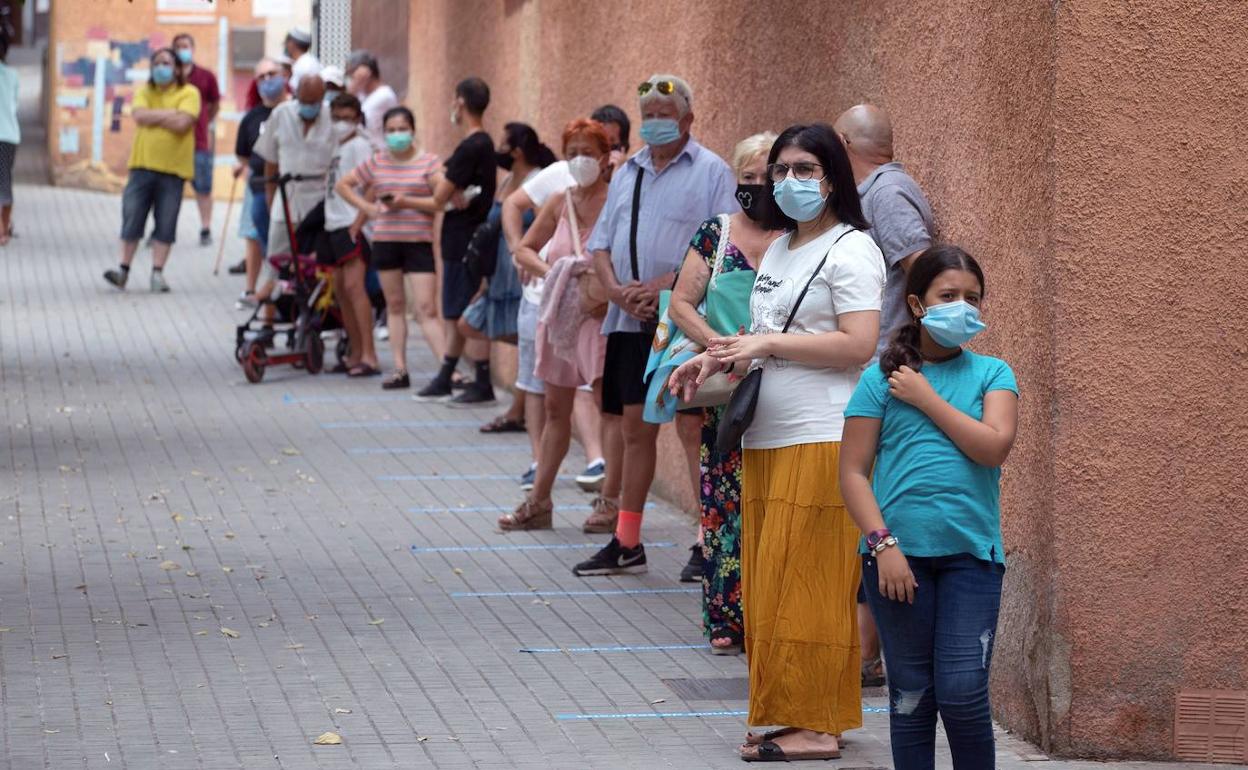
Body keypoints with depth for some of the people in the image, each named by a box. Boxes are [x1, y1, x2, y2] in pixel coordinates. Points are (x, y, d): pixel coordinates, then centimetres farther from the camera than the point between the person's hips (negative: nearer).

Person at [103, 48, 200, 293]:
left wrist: (153, 117, -7)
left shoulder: (189, 94, 1)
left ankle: (157, 273, 5)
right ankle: (124, 269, 5)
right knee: (132, 219, -1)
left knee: (166, 224, 1)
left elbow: (182, 124, -14)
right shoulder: (144, 91, 11)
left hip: (173, 169, -2)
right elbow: (139, 115, -8)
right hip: (143, 164, 2)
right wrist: (169, 114, -8)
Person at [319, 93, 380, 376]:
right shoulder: (336, 146, 17)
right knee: (340, 289, 10)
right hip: (334, 225, 9)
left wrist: (358, 223, -22)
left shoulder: (359, 145, -6)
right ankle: (355, 353, 18)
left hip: (352, 225, -9)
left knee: (354, 286, -17)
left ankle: (369, 357, -21)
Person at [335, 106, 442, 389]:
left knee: (426, 308, -10)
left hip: (420, 241, -4)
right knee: (395, 305, 9)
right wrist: (367, 208, 4)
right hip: (385, 240, 4)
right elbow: (343, 185, 17)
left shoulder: (429, 162, -2)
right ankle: (400, 369, 14)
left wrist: (408, 202, -18)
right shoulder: (377, 163, 7)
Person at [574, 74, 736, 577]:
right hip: (630, 322, 6)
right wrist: (617, 290, -4)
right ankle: (626, 544, 16)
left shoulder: (711, 172, -2)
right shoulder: (628, 173, 18)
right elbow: (601, 243, 16)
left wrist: (665, 284, -18)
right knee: (635, 427, 10)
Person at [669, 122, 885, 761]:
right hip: (766, 439, 9)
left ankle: (817, 726, -2)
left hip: (822, 439, -9)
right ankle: (790, 716, 13)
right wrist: (716, 360, 10)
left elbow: (858, 345, -17)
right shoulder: (779, 249, 20)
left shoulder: (850, 250, -7)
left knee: (807, 583, -7)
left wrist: (768, 344, -14)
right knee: (768, 583, 7)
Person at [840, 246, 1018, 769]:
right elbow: (854, 472, 0)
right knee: (912, 695, 7)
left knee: (962, 695, -5)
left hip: (970, 552, 0)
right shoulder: (882, 378, 4)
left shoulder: (991, 374, 7)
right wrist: (884, 544, -10)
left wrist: (926, 398, -7)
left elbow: (994, 446, -11)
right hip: (899, 552, 0)